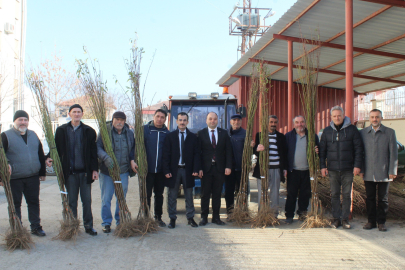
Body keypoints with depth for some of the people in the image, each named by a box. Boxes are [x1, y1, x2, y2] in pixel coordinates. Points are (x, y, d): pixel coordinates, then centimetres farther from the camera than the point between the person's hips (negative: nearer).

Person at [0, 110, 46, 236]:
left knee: (34, 202, 10)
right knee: (15, 204, 7)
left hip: (33, 177, 4)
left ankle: (36, 227, 20)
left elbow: (41, 154, 17)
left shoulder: (33, 135, 12)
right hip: (14, 178, -4)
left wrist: (42, 172, 15)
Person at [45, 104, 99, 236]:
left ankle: (88, 226, 18)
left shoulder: (89, 131, 3)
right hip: (69, 172, 0)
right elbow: (56, 147, 10)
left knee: (87, 200, 7)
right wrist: (50, 158, -10)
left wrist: (95, 169, -2)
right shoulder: (61, 130, 5)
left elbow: (93, 152, 3)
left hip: (85, 172, 0)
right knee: (71, 201, 9)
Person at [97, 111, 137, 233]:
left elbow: (133, 149, 19)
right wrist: (106, 158, -26)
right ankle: (106, 222, 18)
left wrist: (132, 160, 4)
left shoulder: (129, 133, 6)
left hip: (123, 171, 3)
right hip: (107, 170, -3)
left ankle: (120, 221, 26)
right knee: (106, 198, 3)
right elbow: (98, 147, -10)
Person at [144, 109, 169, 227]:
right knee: (146, 194, 4)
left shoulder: (166, 133, 5)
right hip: (147, 169, -3)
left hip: (160, 170, 3)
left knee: (159, 194, 13)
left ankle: (158, 217, 26)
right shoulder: (144, 129, -3)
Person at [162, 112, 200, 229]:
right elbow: (166, 154, -1)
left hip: (188, 170, 1)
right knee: (172, 196, 6)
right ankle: (172, 218, 17)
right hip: (174, 170, 0)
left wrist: (196, 169, -9)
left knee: (189, 196, 9)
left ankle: (190, 217, 21)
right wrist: (166, 170, -9)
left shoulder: (193, 137, 5)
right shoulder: (170, 136, 3)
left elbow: (196, 154, 3)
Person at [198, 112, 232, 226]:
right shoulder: (201, 133, 3)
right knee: (205, 194, 4)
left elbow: (228, 151, 6)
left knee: (217, 194, 8)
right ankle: (204, 217, 15)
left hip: (220, 168, 2)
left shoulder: (224, 133, 8)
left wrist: (228, 166, -4)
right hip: (206, 168, -2)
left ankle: (216, 217, 18)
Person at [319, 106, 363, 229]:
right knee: (335, 194, 6)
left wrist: (357, 165, -6)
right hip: (333, 169, 2)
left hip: (348, 169, -1)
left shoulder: (352, 129, 1)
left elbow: (358, 148, 1)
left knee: (347, 194, 4)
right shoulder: (327, 131, 7)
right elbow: (322, 150, 10)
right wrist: (323, 166, 3)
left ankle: (345, 218, 14)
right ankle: (336, 218, 15)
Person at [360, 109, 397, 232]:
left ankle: (381, 222, 19)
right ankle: (371, 221, 20)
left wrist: (392, 171, -5)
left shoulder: (390, 132, 2)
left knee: (383, 198, 7)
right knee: (370, 198, 8)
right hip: (368, 173, 1)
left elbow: (393, 153, 0)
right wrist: (361, 169, 3)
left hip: (383, 173, -1)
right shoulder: (363, 133, 6)